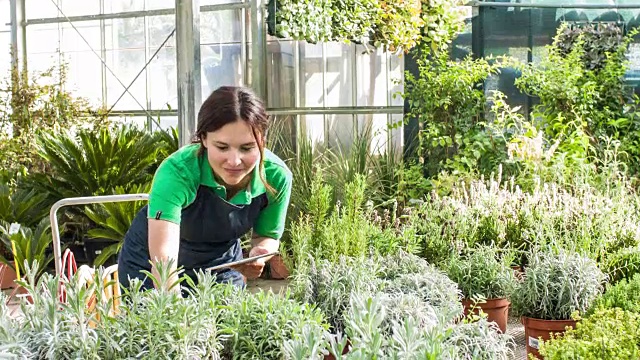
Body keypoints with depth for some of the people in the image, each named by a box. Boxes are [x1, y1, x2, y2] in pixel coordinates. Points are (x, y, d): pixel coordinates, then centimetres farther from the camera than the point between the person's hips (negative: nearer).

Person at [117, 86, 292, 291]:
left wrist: (258, 255, -28)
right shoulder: (176, 172, -36)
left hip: (222, 264, 3)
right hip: (150, 266, -3)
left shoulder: (276, 177, -24)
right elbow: (163, 260, -46)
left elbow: (267, 235, -6)